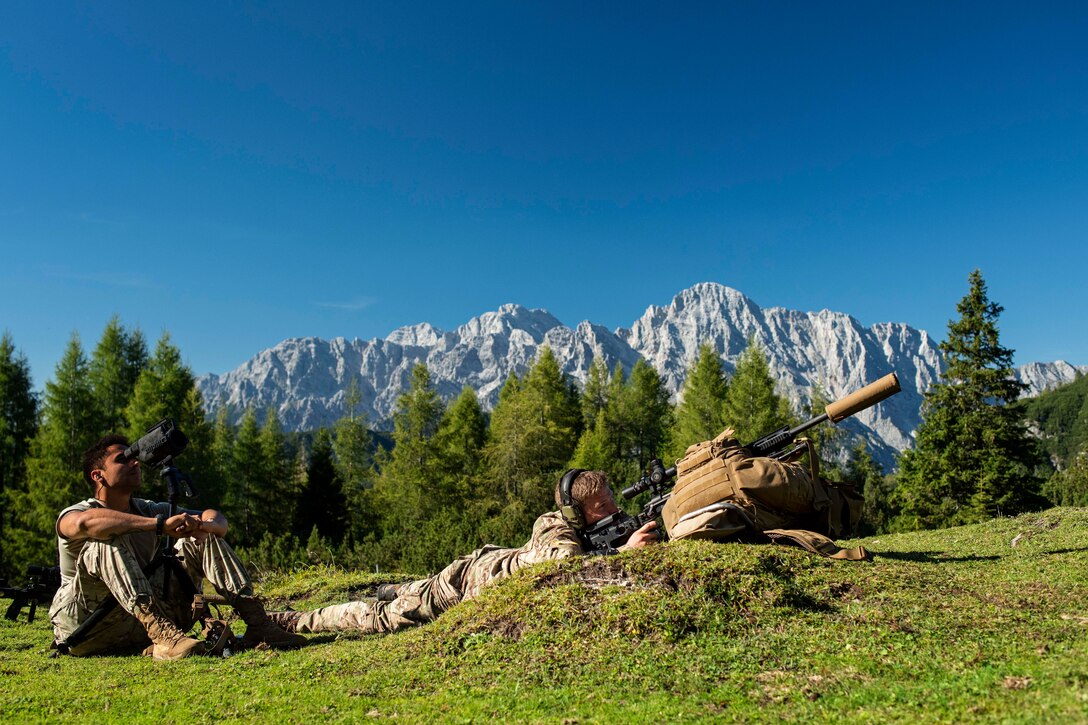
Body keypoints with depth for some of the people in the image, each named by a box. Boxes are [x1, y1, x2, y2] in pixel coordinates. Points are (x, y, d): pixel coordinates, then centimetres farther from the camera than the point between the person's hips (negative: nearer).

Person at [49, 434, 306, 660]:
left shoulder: (147, 510, 11)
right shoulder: (73, 513, -7)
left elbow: (217, 519, 5)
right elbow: (86, 522, -35)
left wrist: (202, 525, -19)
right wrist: (161, 524, -39)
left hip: (141, 623, 6)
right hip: (87, 632, -5)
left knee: (204, 538, -3)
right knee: (109, 540, -28)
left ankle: (257, 623, -19)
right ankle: (163, 636, -44)